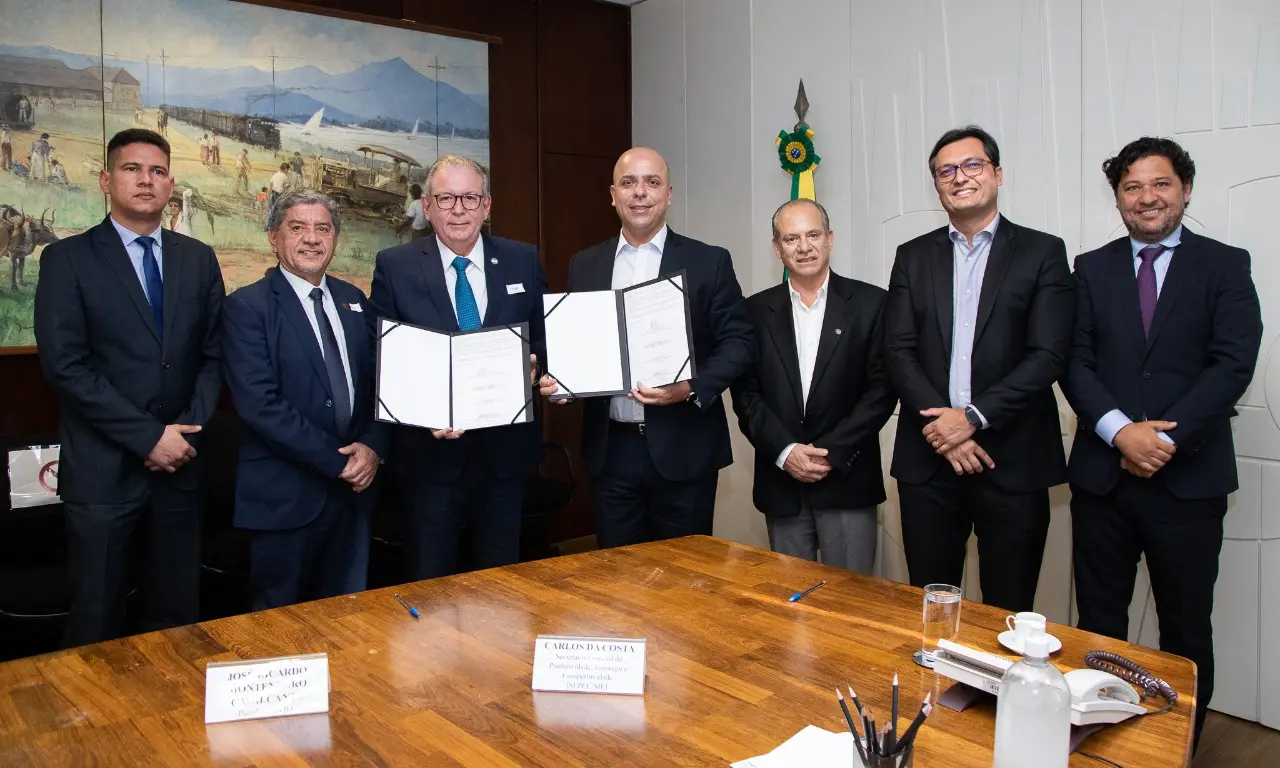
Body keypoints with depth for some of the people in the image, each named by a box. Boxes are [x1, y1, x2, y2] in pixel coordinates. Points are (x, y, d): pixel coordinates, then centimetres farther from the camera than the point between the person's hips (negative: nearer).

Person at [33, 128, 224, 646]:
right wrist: (148, 436, -15)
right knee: (96, 617, 8)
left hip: (179, 463, 3)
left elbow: (214, 354, 9)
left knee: (178, 612, 11)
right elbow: (64, 366, -10)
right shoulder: (67, 258, -2)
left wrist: (189, 429, -6)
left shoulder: (198, 259, 9)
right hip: (103, 467, -3)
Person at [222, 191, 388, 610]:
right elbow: (260, 405, -17)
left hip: (354, 486, 5)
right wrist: (337, 461, -16)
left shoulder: (354, 301, 10)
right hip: (285, 495, -5)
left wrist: (373, 446, -8)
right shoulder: (246, 307, -8)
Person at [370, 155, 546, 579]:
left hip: (506, 449, 2)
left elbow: (546, 338, 10)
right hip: (430, 451, -2)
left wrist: (534, 367, -12)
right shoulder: (394, 267, -3)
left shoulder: (523, 262, 3)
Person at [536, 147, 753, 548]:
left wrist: (691, 388, -19)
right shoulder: (584, 265, 9)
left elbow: (738, 341, -4)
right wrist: (556, 378, -7)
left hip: (683, 448, -2)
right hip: (611, 449, 3)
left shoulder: (709, 261, 0)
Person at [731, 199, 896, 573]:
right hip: (780, 483, 2)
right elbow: (746, 393, 2)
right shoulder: (756, 310, 6)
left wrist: (831, 453, -11)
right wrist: (785, 451, -11)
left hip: (847, 481, -2)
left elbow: (882, 388, -4)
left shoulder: (870, 303, 0)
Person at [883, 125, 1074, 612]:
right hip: (927, 459, 2)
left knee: (1008, 613, 7)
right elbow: (898, 352, 2)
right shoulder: (914, 257, 10)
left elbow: (1049, 355, -6)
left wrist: (973, 417, -14)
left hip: (1014, 462, -2)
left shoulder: (1042, 252, 3)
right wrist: (943, 426, -11)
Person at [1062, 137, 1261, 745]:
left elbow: (1233, 365, -7)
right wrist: (1120, 430, -14)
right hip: (1102, 473, 2)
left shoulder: (1224, 266, 3)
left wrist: (1167, 437, -16)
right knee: (1098, 625, 10)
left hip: (1188, 477, -1)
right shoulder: (1092, 269, 9)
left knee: (1187, 629, 10)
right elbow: (1075, 363, 0)